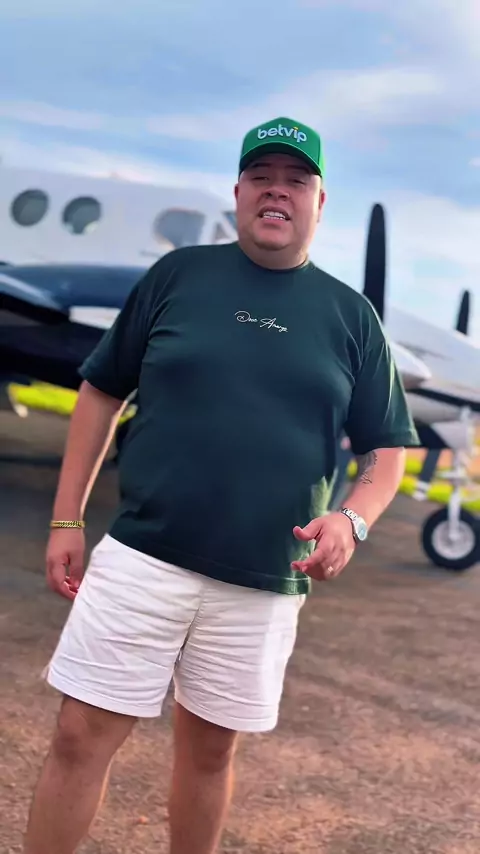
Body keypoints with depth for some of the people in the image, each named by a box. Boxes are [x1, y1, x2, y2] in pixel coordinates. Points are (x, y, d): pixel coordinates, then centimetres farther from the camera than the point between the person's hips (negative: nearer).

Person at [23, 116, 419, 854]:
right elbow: (102, 392, 8)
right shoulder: (177, 274, 4)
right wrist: (66, 520, 3)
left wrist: (353, 519, -11)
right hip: (141, 559, -1)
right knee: (81, 737, 1)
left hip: (264, 584, 1)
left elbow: (387, 446, 9)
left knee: (211, 747, 13)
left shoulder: (351, 315, 6)